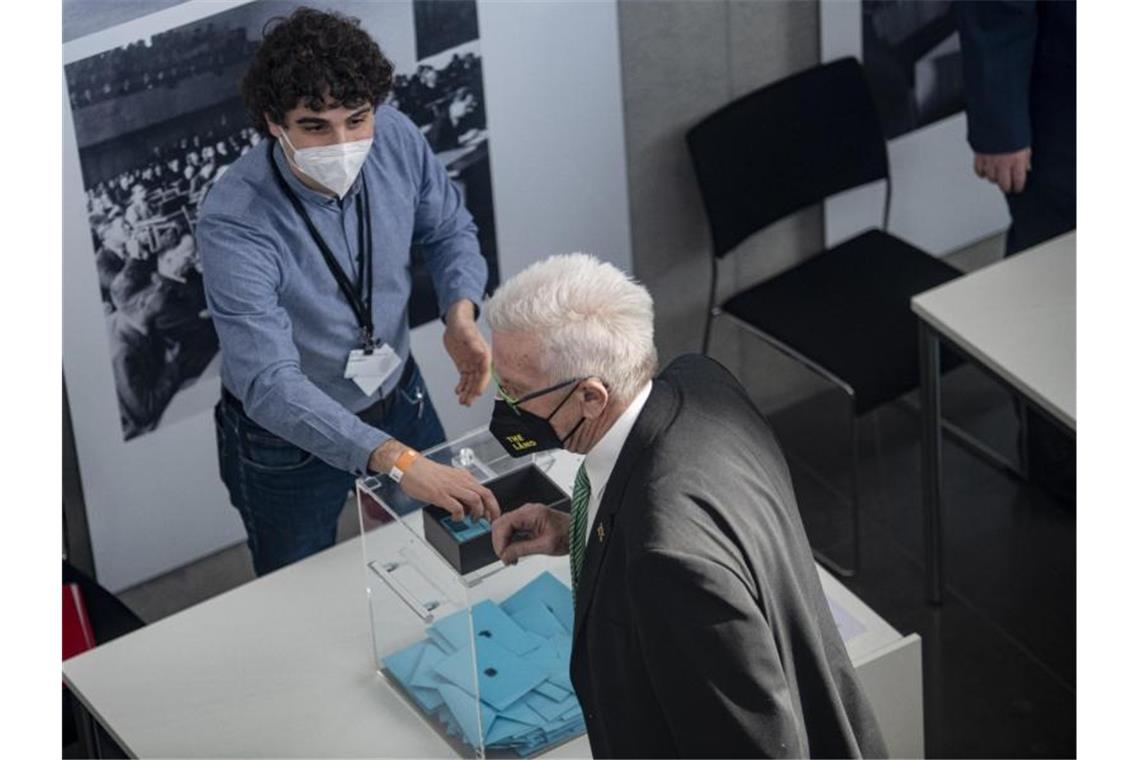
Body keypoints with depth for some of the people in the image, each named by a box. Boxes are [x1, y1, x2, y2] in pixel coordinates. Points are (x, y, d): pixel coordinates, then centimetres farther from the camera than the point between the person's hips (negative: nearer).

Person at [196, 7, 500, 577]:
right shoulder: (233, 223, -35)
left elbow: (448, 229, 0)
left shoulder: (395, 139, -20)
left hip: (399, 397, 5)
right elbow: (270, 385, -41)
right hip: (287, 442, -4)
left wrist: (460, 315, -21)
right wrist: (394, 460, -51)